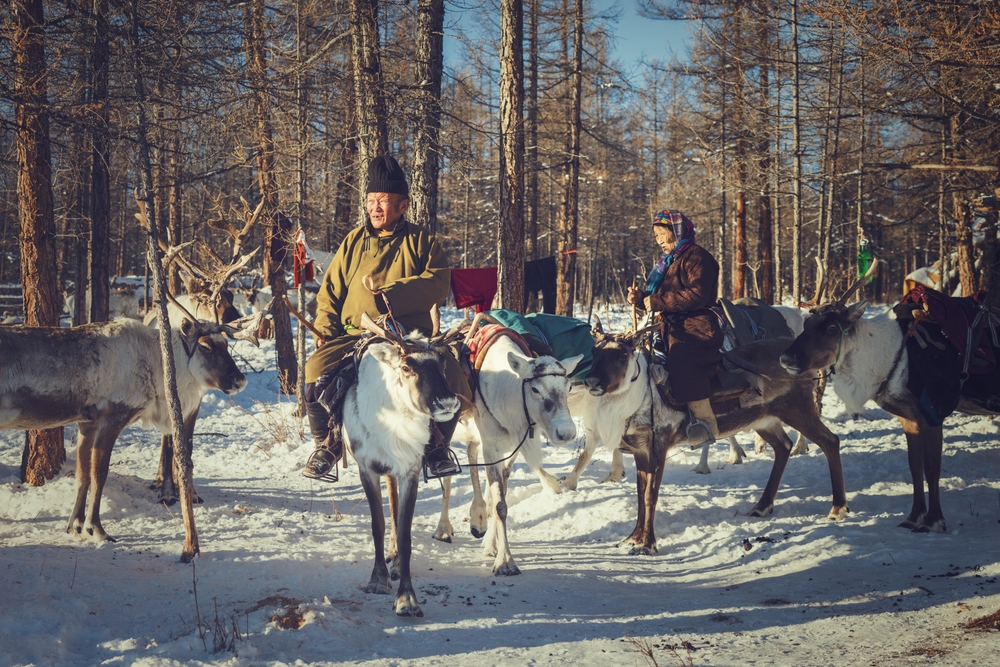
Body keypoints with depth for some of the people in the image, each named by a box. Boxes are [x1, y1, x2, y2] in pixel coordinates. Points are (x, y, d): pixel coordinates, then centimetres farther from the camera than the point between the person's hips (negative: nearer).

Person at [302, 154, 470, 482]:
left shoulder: (421, 241, 10)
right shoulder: (354, 242, 17)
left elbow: (438, 283, -5)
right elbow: (329, 293, 17)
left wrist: (391, 293, -16)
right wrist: (326, 335, 1)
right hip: (355, 336, 2)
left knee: (451, 374, -29)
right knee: (317, 368, -27)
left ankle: (436, 444, -1)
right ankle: (327, 443, -2)